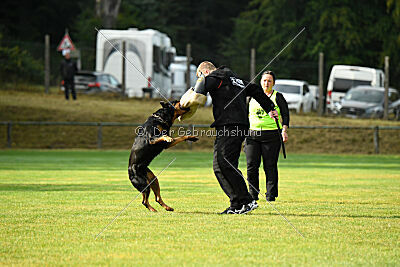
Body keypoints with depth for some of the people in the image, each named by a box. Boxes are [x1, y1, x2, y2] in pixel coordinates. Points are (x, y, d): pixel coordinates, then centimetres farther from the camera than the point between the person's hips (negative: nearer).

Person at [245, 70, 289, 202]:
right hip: (252, 135, 3)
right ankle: (253, 194, 7)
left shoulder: (277, 97, 6)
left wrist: (284, 130, -10)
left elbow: (285, 115, 4)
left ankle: (271, 195, 2)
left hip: (271, 135, -3)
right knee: (251, 166, -2)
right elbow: (246, 114, 23)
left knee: (270, 166, -4)